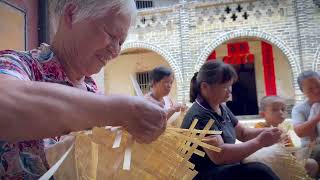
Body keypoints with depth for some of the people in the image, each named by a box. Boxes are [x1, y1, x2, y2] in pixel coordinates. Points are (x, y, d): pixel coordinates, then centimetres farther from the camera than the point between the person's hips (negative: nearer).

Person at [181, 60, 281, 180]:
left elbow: (243, 133, 16)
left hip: (226, 168, 8)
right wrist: (259, 142, -25)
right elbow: (219, 155, -29)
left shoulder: (222, 108, 7)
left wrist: (265, 132, -3)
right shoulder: (199, 116, -20)